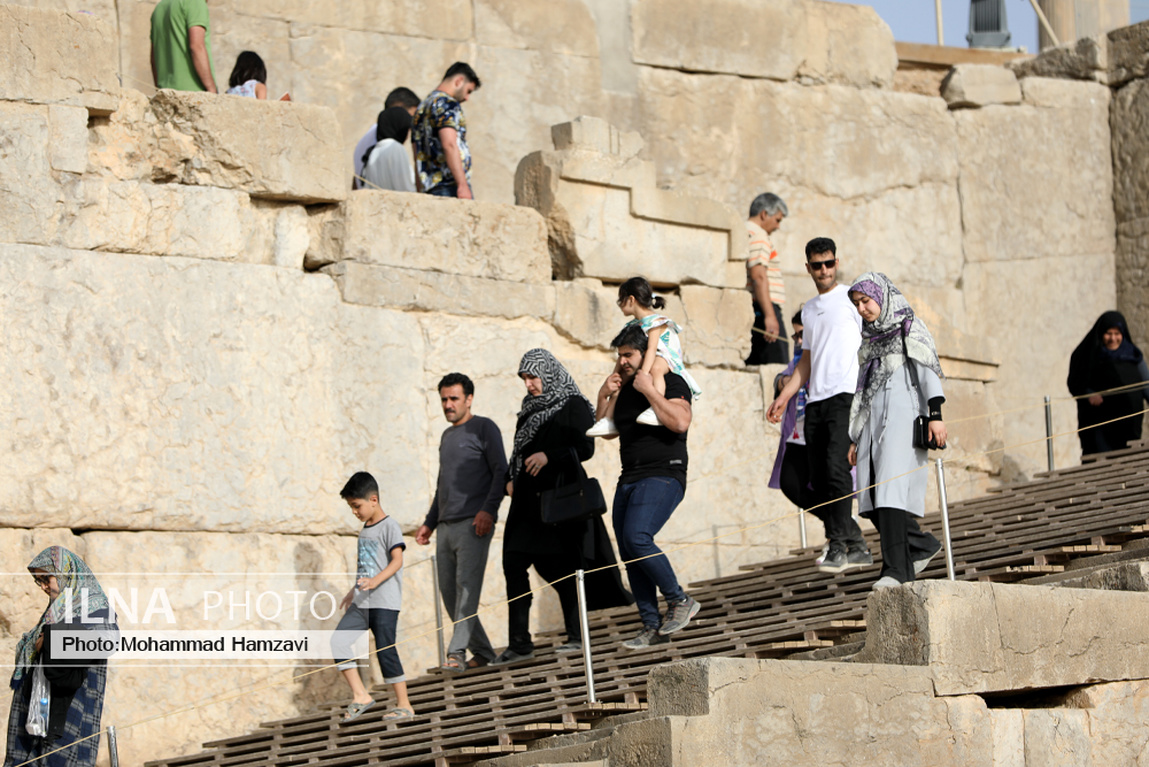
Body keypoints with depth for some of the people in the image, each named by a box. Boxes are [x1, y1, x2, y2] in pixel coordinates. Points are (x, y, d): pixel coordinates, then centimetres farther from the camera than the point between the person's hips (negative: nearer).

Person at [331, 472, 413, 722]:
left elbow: (397, 560, -18)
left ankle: (404, 704, 1)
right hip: (362, 602, 8)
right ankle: (360, 695, -6)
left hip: (384, 601, -8)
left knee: (385, 648, -9)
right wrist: (354, 591, 30)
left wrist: (376, 581, -31)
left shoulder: (389, 526, -7)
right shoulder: (365, 530, 18)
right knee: (339, 640, -7)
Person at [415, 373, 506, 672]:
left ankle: (457, 652, -21)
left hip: (473, 523, -8)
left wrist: (488, 509, -19)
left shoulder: (483, 428, 2)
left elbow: (501, 471, -7)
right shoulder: (447, 436, 24)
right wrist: (429, 523, 25)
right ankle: (482, 652, 8)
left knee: (467, 585, -15)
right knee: (448, 591, 3)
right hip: (446, 525, 8)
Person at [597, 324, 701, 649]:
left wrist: (648, 390, -16)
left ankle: (680, 601, -9)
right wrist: (603, 397, 8)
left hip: (663, 476, -8)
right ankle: (653, 627, 5)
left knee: (636, 539, -24)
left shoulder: (672, 383, -4)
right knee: (628, 552, 1)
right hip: (629, 480, 8)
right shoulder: (624, 389, 18)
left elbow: (680, 421, -21)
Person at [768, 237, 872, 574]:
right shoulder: (809, 309, 22)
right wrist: (784, 397, 20)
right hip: (815, 402, 7)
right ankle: (856, 546, 8)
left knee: (836, 468, -19)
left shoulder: (852, 298, 3)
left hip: (845, 395, -7)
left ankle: (838, 546, -17)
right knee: (819, 482, 2)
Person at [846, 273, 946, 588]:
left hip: (903, 416, -7)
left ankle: (896, 568, -20)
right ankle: (921, 545, 17)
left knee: (892, 489, -17)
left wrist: (936, 414, -19)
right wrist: (856, 438, 18)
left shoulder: (910, 328, 3)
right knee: (872, 495, 0)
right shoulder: (870, 338, 21)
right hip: (874, 420, 7)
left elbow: (928, 370, -7)